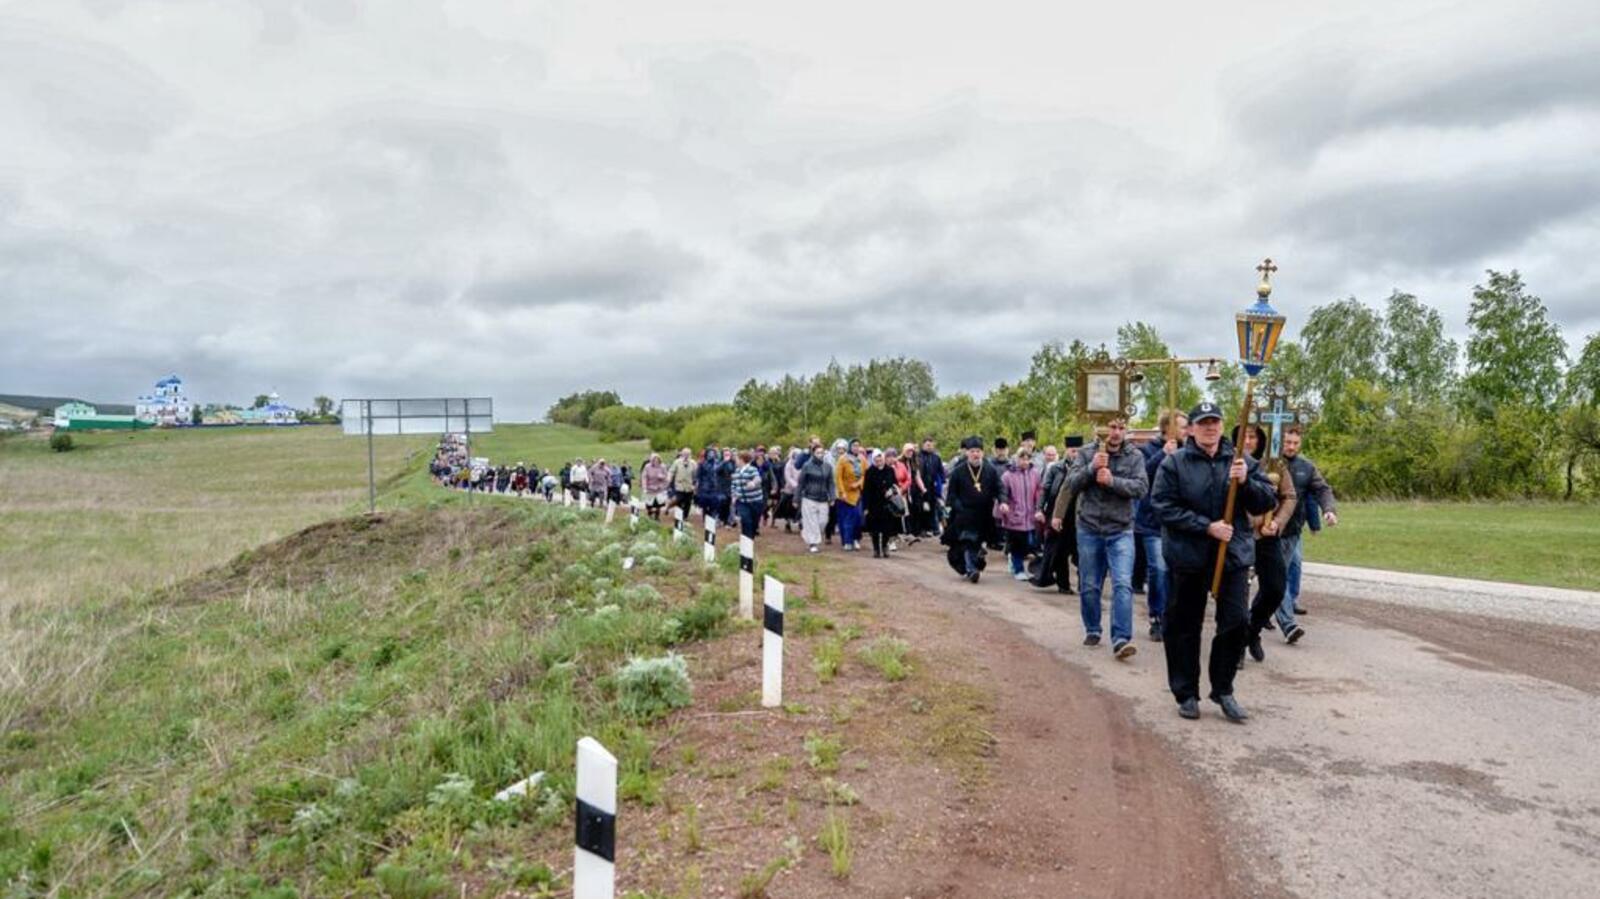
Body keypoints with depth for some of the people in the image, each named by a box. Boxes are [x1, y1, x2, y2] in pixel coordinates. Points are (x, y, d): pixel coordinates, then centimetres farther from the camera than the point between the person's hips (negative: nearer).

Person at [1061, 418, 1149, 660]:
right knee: (1089, 586, 11)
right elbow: (1072, 483, -6)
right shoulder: (1087, 452, 1)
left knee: (1123, 584, -13)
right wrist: (1092, 467, -22)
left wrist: (1112, 480, -26)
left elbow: (1142, 486, -13)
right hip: (1089, 529, 2)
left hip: (1121, 531, -1)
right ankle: (1092, 630, 29)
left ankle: (1121, 639, -15)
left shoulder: (1135, 456, -1)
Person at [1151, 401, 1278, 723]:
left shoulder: (1240, 461, 5)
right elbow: (1165, 508, -11)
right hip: (1188, 556, -2)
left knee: (1236, 622, 0)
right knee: (1185, 627, 7)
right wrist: (1207, 527, -17)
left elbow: (1268, 502, 3)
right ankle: (1186, 693, 21)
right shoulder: (1173, 463, -5)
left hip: (1234, 554, 2)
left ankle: (1223, 690, 19)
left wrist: (1246, 482, -16)